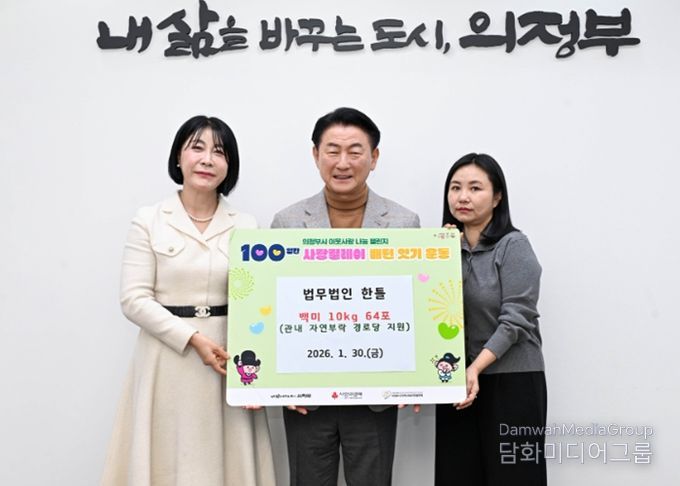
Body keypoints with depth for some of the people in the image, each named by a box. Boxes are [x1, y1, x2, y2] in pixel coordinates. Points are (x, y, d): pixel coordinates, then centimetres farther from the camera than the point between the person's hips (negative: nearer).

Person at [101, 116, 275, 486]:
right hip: (169, 357, -1)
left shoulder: (245, 226, 5)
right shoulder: (149, 221, -1)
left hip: (228, 355, 2)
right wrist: (192, 338, -15)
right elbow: (133, 299, -6)